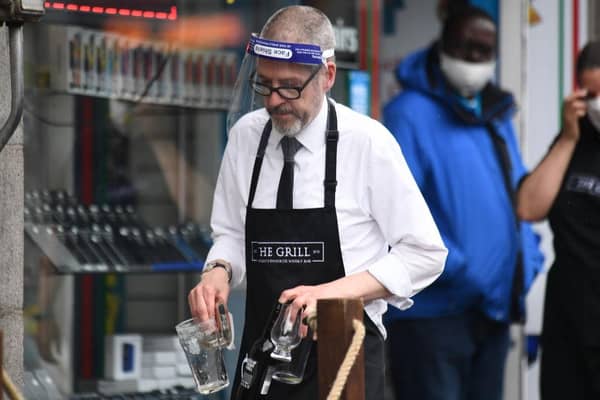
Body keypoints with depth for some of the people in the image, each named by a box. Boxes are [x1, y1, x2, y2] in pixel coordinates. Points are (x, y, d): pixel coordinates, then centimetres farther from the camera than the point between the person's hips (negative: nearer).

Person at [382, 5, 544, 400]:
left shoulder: (497, 115, 17)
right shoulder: (410, 114, -10)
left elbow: (520, 194, 26)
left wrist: (529, 255, 9)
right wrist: (453, 268, -23)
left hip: (493, 308, 8)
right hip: (433, 309, -8)